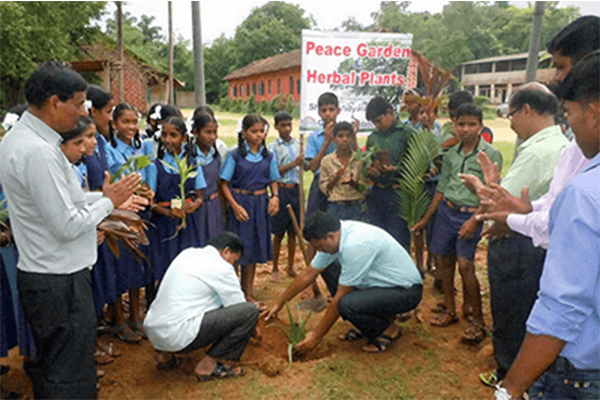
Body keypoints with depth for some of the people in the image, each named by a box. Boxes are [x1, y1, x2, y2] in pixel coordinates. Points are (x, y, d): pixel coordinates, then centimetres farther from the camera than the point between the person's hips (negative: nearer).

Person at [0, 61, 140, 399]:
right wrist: (109, 201, -10)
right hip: (60, 281, -10)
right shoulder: (39, 152, -24)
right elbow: (67, 226, -24)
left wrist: (103, 197, 8)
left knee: (48, 365, 25)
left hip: (39, 273, 10)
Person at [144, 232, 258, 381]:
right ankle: (208, 365, -1)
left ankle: (165, 354, 22)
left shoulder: (187, 253, 15)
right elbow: (238, 305, 2)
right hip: (178, 336, -9)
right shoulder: (221, 267, -8)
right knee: (250, 312, -9)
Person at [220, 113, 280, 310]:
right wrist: (235, 205, -16)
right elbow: (225, 183, -5)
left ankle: (248, 294, 24)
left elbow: (273, 181, 12)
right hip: (240, 202, -3)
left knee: (254, 248, 11)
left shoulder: (268, 156, 6)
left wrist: (275, 196, -8)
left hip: (261, 204, 4)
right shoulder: (235, 155, -5)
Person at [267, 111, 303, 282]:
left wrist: (302, 163, -7)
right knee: (278, 233, 4)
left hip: (296, 189, 4)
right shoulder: (273, 147, -4)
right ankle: (275, 269, 17)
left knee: (293, 231, 11)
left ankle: (291, 267, 24)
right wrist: (293, 163, -17)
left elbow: (304, 166, 14)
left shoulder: (297, 144, 9)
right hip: (281, 189, -4)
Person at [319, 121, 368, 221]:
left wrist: (352, 182, -16)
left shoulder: (360, 159, 3)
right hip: (335, 208, 0)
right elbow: (323, 188, 2)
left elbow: (365, 188, 3)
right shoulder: (326, 161, 3)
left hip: (357, 207, 1)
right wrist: (336, 178, -14)